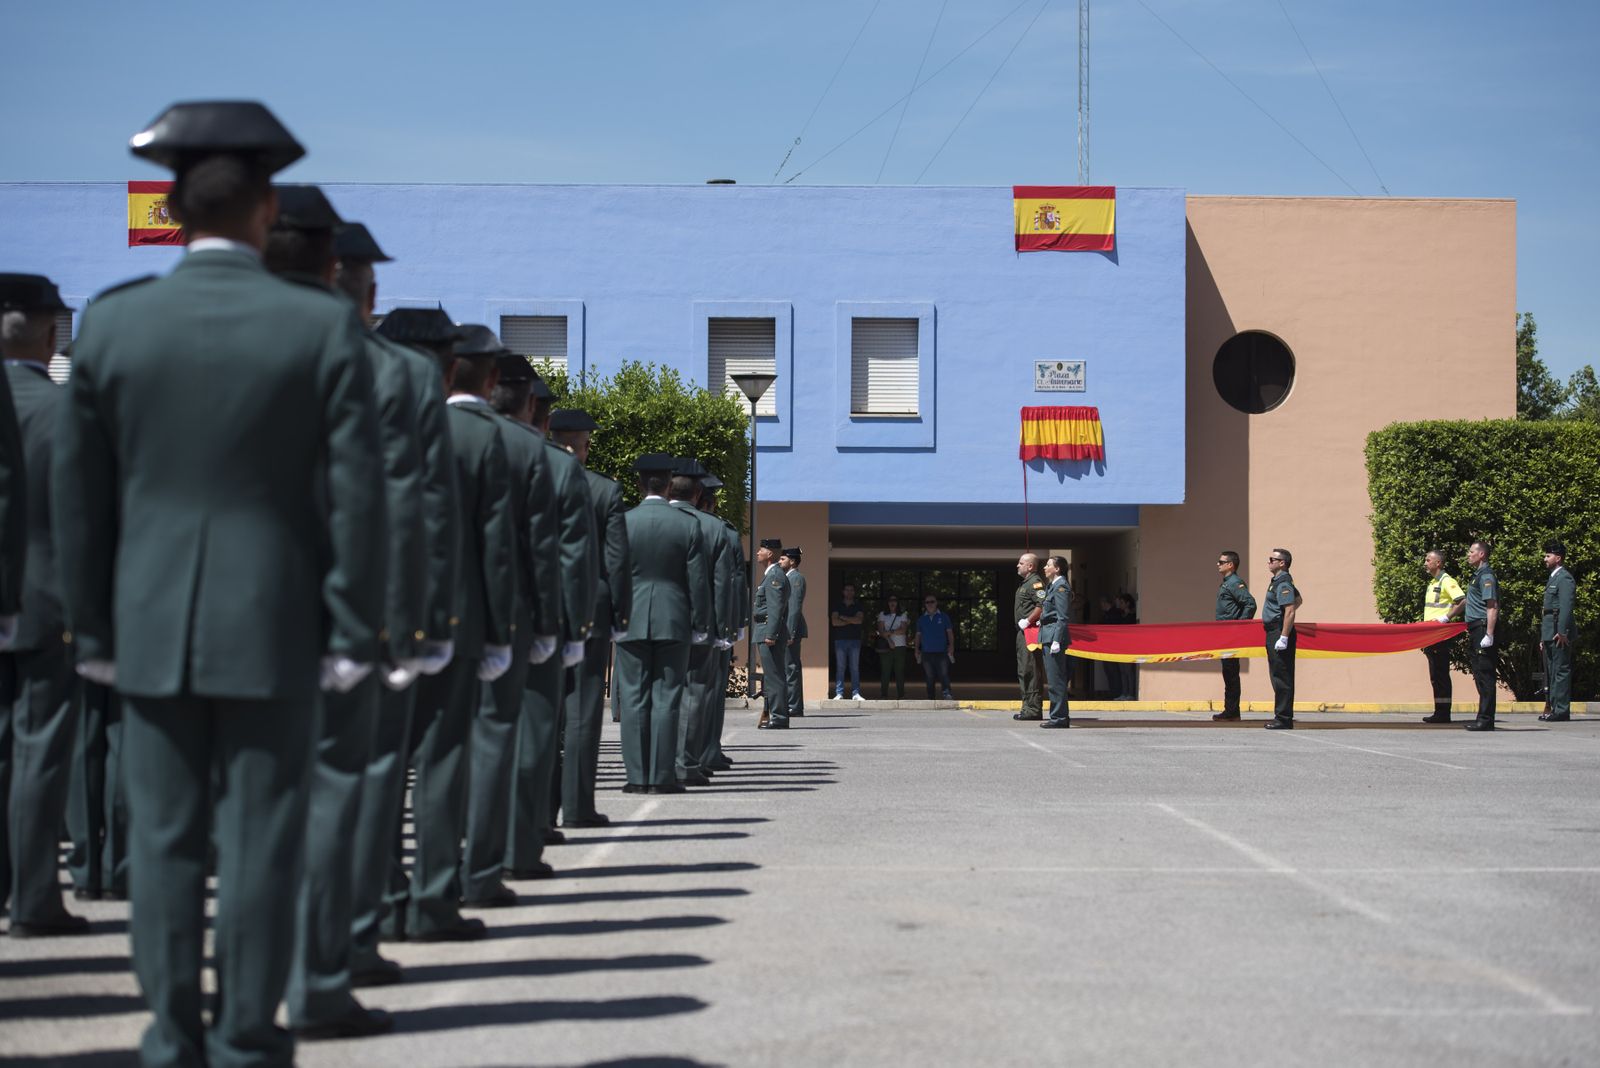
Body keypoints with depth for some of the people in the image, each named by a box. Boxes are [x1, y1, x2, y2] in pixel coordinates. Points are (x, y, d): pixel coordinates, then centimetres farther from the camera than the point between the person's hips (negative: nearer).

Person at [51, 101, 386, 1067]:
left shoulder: (112, 323, -1)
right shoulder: (324, 326, -7)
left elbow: (77, 491, 4)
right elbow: (357, 492, -8)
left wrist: (92, 627, 12)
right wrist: (354, 633, -1)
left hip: (152, 624, 2)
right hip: (274, 625, -2)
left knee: (164, 837, 9)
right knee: (261, 839, 5)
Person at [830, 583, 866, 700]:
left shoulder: (858, 607, 13)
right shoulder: (837, 605, 12)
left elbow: (859, 620, -5)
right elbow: (834, 622, -2)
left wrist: (844, 618, -3)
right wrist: (851, 621, -2)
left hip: (855, 639, 1)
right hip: (840, 639, -1)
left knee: (855, 668, -2)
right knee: (840, 668, -4)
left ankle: (856, 693, -3)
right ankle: (839, 694, -5)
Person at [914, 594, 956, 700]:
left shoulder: (943, 617, 6)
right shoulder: (921, 619, 12)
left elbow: (949, 632, 6)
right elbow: (918, 635, 16)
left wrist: (951, 646, -8)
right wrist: (917, 649, 7)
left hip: (941, 652, -2)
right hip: (927, 653, 2)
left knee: (944, 675, -16)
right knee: (929, 678, 5)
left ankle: (946, 693, -12)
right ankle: (930, 700, 10)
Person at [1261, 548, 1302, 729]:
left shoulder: (1283, 584, -15)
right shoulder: (1278, 581, 16)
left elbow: (1290, 611, -23)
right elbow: (1298, 600, 32)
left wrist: (1283, 638, -26)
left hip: (1280, 633, -11)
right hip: (1274, 633, 11)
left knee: (1282, 678, -8)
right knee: (1278, 676, 13)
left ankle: (1284, 719, -7)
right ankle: (1281, 716, 18)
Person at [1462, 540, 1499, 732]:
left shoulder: (1486, 576, -12)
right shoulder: (1477, 575, 19)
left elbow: (1493, 607, -19)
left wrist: (1489, 635, -24)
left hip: (1483, 628, -10)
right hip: (1476, 629, 10)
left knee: (1484, 674, -8)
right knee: (1479, 675, 11)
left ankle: (1486, 720, -8)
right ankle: (1484, 718, 15)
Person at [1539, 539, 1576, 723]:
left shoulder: (1565, 578, -10)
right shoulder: (1553, 578, 21)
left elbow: (1566, 607, -18)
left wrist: (1562, 632, -23)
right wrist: (1543, 635, 20)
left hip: (1559, 634, -10)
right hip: (1550, 633, 10)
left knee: (1561, 671, -9)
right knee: (1551, 671, 13)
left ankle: (1561, 710, -8)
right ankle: (1553, 707, 18)